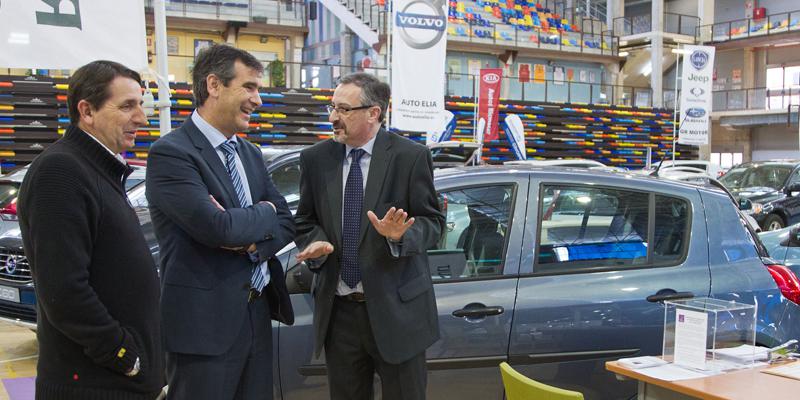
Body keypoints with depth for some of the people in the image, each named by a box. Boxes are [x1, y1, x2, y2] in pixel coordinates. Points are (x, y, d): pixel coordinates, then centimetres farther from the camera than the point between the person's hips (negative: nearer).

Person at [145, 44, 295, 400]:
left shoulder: (250, 153, 13)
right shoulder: (171, 152, -14)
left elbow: (285, 223, 10)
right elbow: (216, 227, -24)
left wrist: (254, 241, -11)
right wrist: (264, 213, -5)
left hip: (258, 314, 8)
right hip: (205, 322, -7)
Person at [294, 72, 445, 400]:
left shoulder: (411, 156, -7)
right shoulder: (316, 158, 4)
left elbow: (433, 223, -4)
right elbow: (305, 220, 12)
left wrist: (400, 235, -25)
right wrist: (315, 241, -10)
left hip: (396, 308, -3)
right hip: (338, 310, 3)